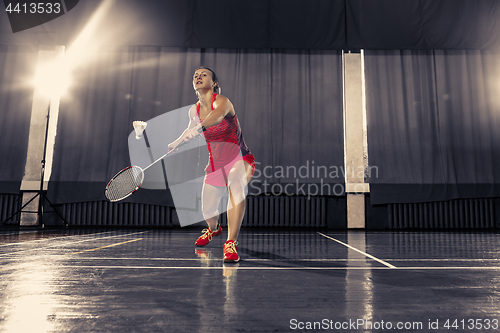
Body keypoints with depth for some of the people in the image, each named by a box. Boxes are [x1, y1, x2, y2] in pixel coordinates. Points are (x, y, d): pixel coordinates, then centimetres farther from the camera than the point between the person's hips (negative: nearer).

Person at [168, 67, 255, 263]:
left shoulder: (222, 101, -16)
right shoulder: (194, 111, 2)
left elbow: (218, 115, -42)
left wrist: (200, 127, -58)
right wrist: (177, 142, 20)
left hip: (240, 159, -5)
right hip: (215, 164, 5)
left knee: (236, 185, -39)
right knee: (207, 212, 4)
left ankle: (231, 243, -35)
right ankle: (214, 229, 42)